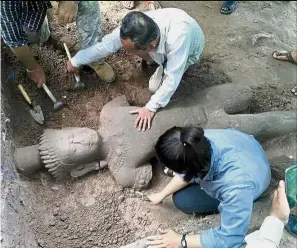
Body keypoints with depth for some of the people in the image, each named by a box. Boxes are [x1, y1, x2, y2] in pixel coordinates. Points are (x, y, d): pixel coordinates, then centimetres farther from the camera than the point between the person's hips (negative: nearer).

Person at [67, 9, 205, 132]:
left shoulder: (177, 38, -49)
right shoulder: (133, 30, -34)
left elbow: (172, 79, -40)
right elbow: (106, 44, -21)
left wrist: (151, 107, -35)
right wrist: (76, 61, -10)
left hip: (189, 50, -4)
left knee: (155, 87, -17)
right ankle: (156, 58, 10)